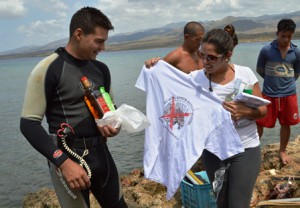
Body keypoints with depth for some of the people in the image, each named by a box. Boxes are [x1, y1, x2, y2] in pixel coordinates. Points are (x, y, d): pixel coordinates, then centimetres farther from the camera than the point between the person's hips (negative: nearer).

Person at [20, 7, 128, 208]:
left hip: (100, 151, 6)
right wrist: (64, 161, -23)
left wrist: (113, 124, -5)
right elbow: (29, 124, -15)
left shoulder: (101, 69, 5)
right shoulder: (48, 69, -14)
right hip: (66, 156, -6)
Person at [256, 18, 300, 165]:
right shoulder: (266, 50, -10)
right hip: (269, 94, -2)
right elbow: (260, 70, 3)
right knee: (259, 123, 2)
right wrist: (273, 80, 6)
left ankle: (282, 151, 32)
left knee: (286, 124, 13)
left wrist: (286, 81, 5)